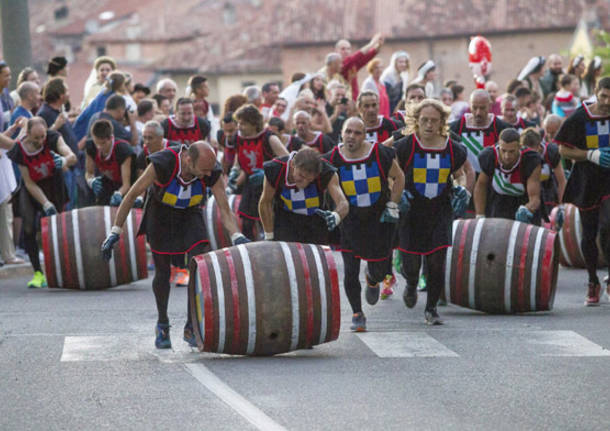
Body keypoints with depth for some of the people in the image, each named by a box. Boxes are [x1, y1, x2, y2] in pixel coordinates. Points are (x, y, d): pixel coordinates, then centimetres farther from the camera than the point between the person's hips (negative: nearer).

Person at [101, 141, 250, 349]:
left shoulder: (212, 172, -27)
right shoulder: (162, 163, -35)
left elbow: (224, 209, -22)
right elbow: (132, 194, -23)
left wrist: (236, 236, -40)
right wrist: (115, 232, -22)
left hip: (190, 213, 2)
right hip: (161, 213, -2)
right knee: (162, 272, 0)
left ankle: (192, 327, -6)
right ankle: (162, 325, 23)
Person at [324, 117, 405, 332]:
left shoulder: (380, 155, -12)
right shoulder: (333, 159, -10)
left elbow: (398, 177, 4)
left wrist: (392, 205, -2)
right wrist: (330, 213, -2)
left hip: (379, 217, 0)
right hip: (350, 220, 0)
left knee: (379, 270, 5)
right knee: (350, 271, -8)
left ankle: (372, 281, 44)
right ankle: (357, 314, 10)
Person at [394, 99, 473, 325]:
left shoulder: (452, 149, 0)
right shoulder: (404, 147, -9)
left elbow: (466, 173, 17)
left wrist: (463, 190, -1)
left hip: (440, 212, 2)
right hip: (411, 212, -2)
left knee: (438, 260, -6)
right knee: (411, 263, 0)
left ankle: (431, 308, 11)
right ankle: (411, 285, 39)